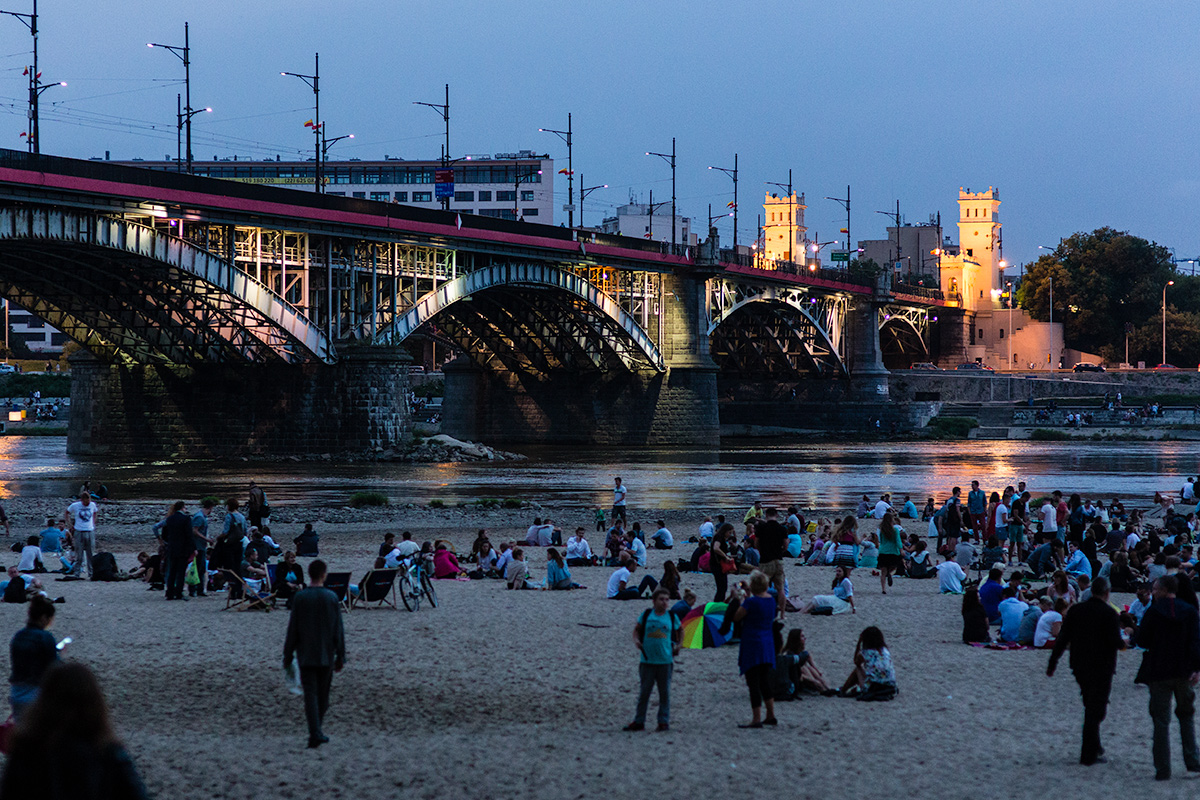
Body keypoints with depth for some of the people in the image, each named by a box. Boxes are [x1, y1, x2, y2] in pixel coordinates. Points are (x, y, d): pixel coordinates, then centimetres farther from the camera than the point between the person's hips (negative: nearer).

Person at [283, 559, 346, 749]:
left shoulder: (300, 597, -6)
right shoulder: (331, 598, -4)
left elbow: (293, 629, -4)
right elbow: (338, 629, -1)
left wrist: (288, 655, 5)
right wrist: (341, 656, 6)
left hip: (306, 655, -1)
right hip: (326, 655, 1)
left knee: (310, 694, -4)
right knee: (323, 694, 14)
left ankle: (315, 733, -16)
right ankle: (316, 731, 23)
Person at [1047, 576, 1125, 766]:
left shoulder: (1075, 610, 2)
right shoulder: (1109, 613, -13)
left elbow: (1062, 639, 3)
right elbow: (1116, 641, -18)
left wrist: (1052, 663, 9)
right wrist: (1124, 642, 6)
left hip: (1080, 667, 5)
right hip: (1102, 668, -5)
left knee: (1091, 708, 22)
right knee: (1095, 711, 0)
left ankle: (1094, 748, 28)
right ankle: (1089, 755, -1)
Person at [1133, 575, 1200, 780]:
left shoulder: (1153, 611, -8)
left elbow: (1141, 640, -6)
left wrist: (1135, 635, 16)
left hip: (1159, 673, -2)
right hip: (1184, 673, 3)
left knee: (1161, 720, 3)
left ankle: (1163, 769, 1)